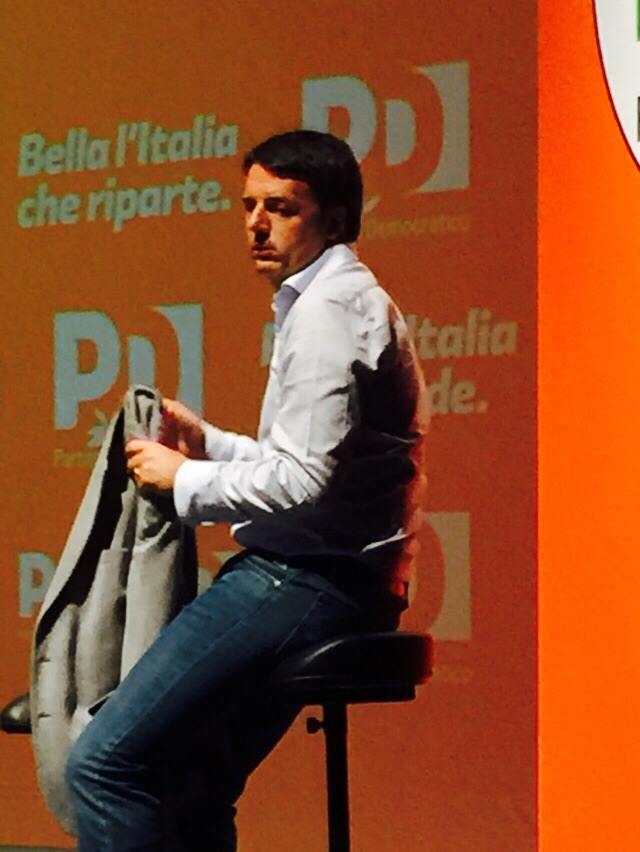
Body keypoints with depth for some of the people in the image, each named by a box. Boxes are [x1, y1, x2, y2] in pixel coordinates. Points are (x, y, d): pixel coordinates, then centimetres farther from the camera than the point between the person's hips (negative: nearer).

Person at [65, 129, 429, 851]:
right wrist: (209, 443, 15)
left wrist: (183, 479, -8)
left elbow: (303, 480, -21)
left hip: (303, 581, -11)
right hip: (322, 580, 11)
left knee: (103, 763, -17)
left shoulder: (327, 311, -12)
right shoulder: (348, 300, 21)